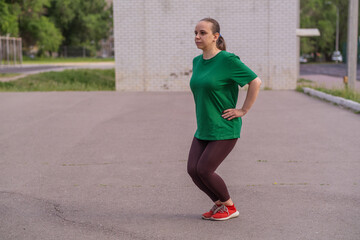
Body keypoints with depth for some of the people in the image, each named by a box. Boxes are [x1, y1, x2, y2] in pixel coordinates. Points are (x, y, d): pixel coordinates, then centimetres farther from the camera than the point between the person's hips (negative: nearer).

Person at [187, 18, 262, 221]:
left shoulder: (227, 60, -15)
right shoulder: (197, 61, 8)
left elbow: (256, 82, -14)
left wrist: (243, 111, -13)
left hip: (225, 129, -8)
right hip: (204, 129, 8)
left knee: (204, 171, -11)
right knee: (193, 170, -1)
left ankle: (230, 207, 12)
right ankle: (219, 204, 21)